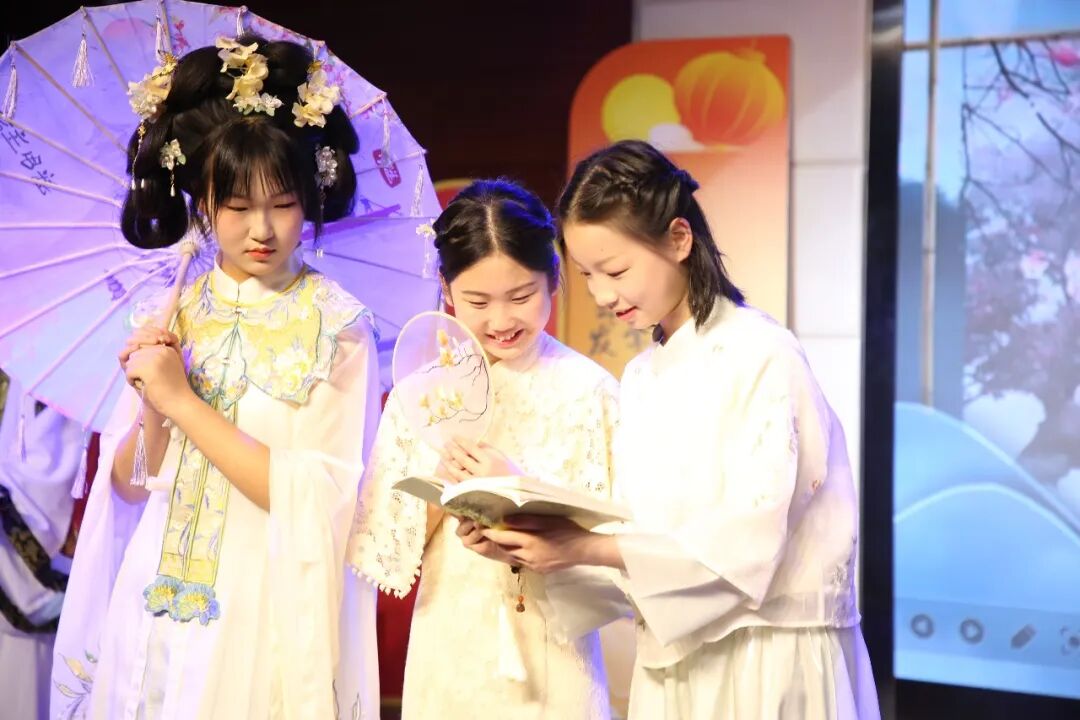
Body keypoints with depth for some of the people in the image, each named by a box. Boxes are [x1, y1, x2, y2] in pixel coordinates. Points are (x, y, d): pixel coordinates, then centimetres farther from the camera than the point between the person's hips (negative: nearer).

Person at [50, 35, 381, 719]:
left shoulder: (336, 325, -10)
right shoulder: (168, 319, 3)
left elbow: (319, 499, -18)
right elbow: (128, 483, 6)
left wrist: (185, 401, -18)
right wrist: (153, 410, -14)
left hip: (265, 619, -4)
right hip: (156, 608, 4)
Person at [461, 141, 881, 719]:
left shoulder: (762, 357, -13)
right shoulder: (640, 378, 9)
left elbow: (745, 544, -21)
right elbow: (638, 538, 4)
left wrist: (585, 548, -24)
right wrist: (529, 546, -11)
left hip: (770, 663, -6)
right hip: (672, 662, 6)